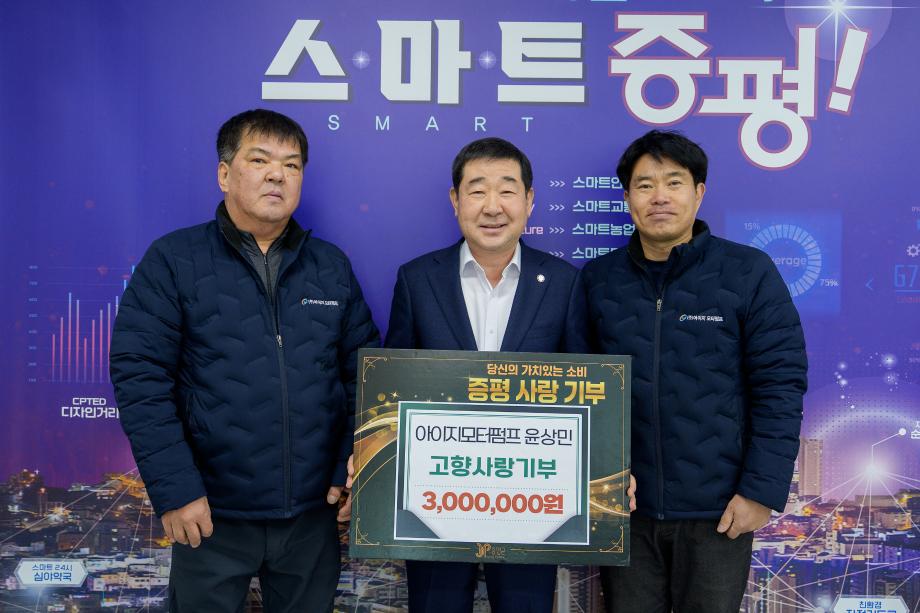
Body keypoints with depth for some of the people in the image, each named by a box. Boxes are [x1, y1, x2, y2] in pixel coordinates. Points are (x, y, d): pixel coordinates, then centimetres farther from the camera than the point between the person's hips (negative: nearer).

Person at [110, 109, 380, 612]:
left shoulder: (331, 266, 5)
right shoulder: (173, 260, -4)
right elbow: (139, 376, -9)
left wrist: (354, 470, -1)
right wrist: (174, 491, -12)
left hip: (314, 510, 3)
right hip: (212, 514, -2)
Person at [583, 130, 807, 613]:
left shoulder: (749, 273, -5)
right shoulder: (598, 278, 2)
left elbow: (780, 387, -6)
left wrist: (762, 489, -10)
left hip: (718, 510, -2)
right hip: (624, 506, 2)